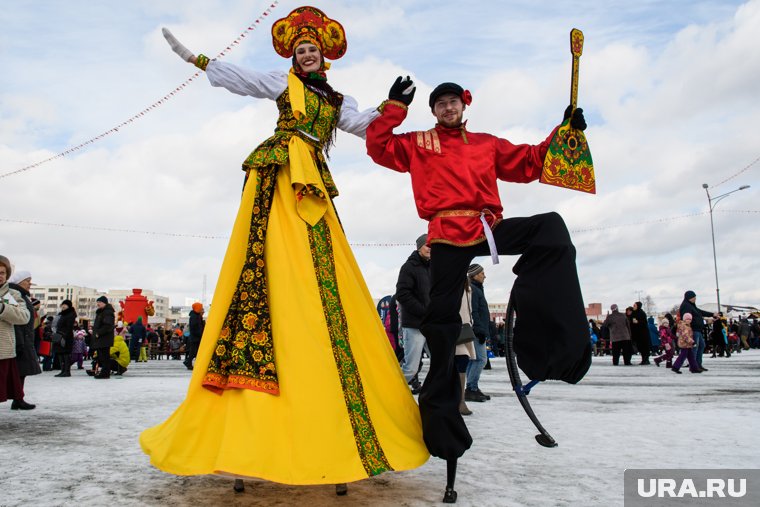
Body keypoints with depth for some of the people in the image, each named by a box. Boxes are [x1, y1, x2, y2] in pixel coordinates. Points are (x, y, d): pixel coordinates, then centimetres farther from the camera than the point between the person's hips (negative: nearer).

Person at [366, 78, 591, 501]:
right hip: (448, 235, -2)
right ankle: (444, 430, 4)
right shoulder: (418, 143, 18)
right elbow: (378, 147, 8)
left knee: (551, 228, -23)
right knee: (442, 322, -6)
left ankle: (551, 343, -21)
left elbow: (530, 164, 24)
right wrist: (395, 105, 4)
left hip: (491, 227, 3)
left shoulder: (488, 144, 24)